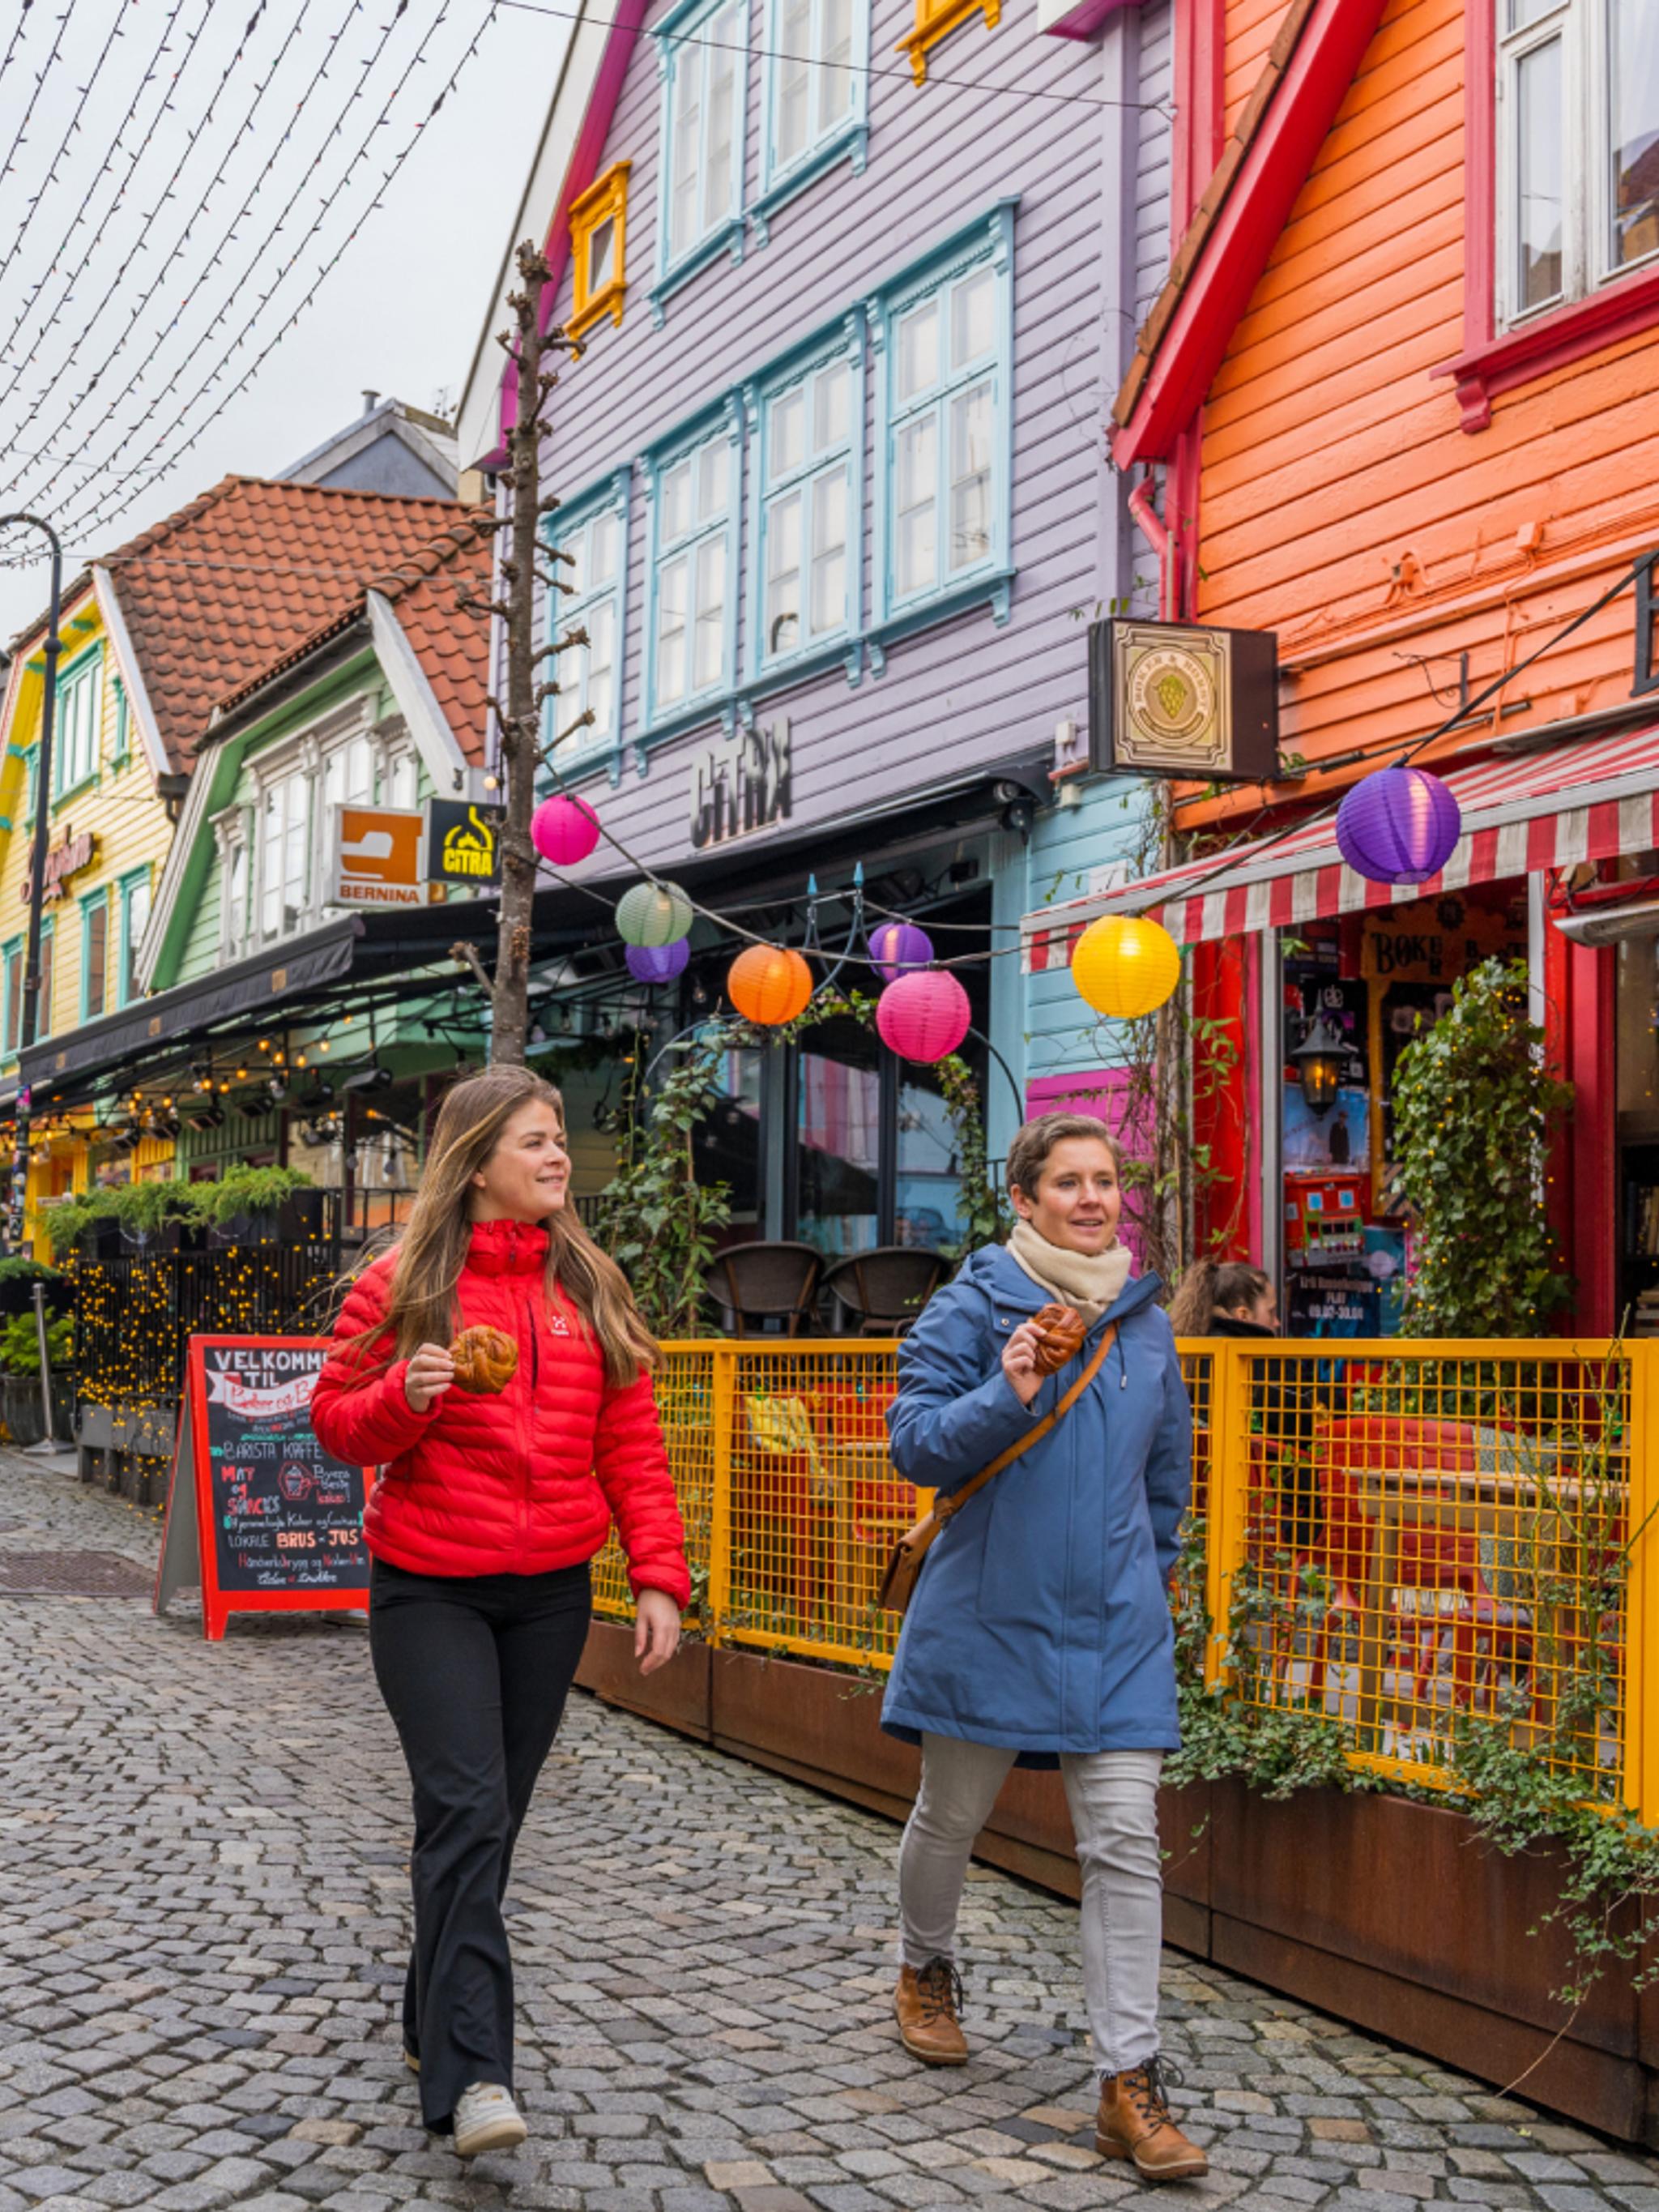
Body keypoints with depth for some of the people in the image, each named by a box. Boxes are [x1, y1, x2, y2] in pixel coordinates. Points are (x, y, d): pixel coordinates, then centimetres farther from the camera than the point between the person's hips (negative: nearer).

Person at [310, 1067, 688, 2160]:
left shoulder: (591, 1286, 6)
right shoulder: (404, 1283, -3)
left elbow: (632, 1445, 5)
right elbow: (338, 1419, 2)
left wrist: (660, 1575, -2)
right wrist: (404, 1395, -19)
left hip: (551, 1595, 4)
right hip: (430, 1589, -4)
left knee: (492, 1817, 12)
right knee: (467, 1813, -13)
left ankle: (433, 2021, 29)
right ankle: (473, 2077, -14)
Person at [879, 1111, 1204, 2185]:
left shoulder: (1147, 1320, 7)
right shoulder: (974, 1308, -7)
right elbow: (914, 1441, -12)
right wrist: (1007, 1398, -25)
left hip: (1115, 1625, 3)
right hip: (988, 1615, -2)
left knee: (1126, 1840, -5)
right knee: (952, 1815, 15)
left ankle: (1132, 2079, -2)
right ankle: (927, 1968, 44)